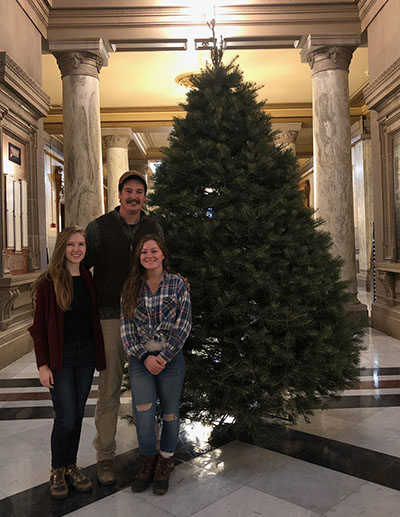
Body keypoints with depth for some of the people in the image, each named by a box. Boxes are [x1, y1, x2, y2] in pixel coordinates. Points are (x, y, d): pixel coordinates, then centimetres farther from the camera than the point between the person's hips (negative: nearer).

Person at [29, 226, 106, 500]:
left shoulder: (88, 279, 5)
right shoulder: (49, 282, -9)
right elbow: (39, 326, -8)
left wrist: (98, 355, 5)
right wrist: (43, 365, -12)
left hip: (86, 354, 4)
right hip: (60, 356, -4)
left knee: (78, 415, 12)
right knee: (66, 418, -3)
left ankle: (71, 465, 30)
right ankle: (57, 470, 20)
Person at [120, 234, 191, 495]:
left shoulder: (178, 284, -4)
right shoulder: (131, 288, 2)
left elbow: (183, 326, -7)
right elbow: (126, 328, -1)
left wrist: (163, 357, -13)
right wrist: (145, 357, -12)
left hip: (171, 358, -1)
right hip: (140, 359, 1)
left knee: (170, 414, 9)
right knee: (143, 416, -1)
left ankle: (165, 464, 32)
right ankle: (147, 463, 26)